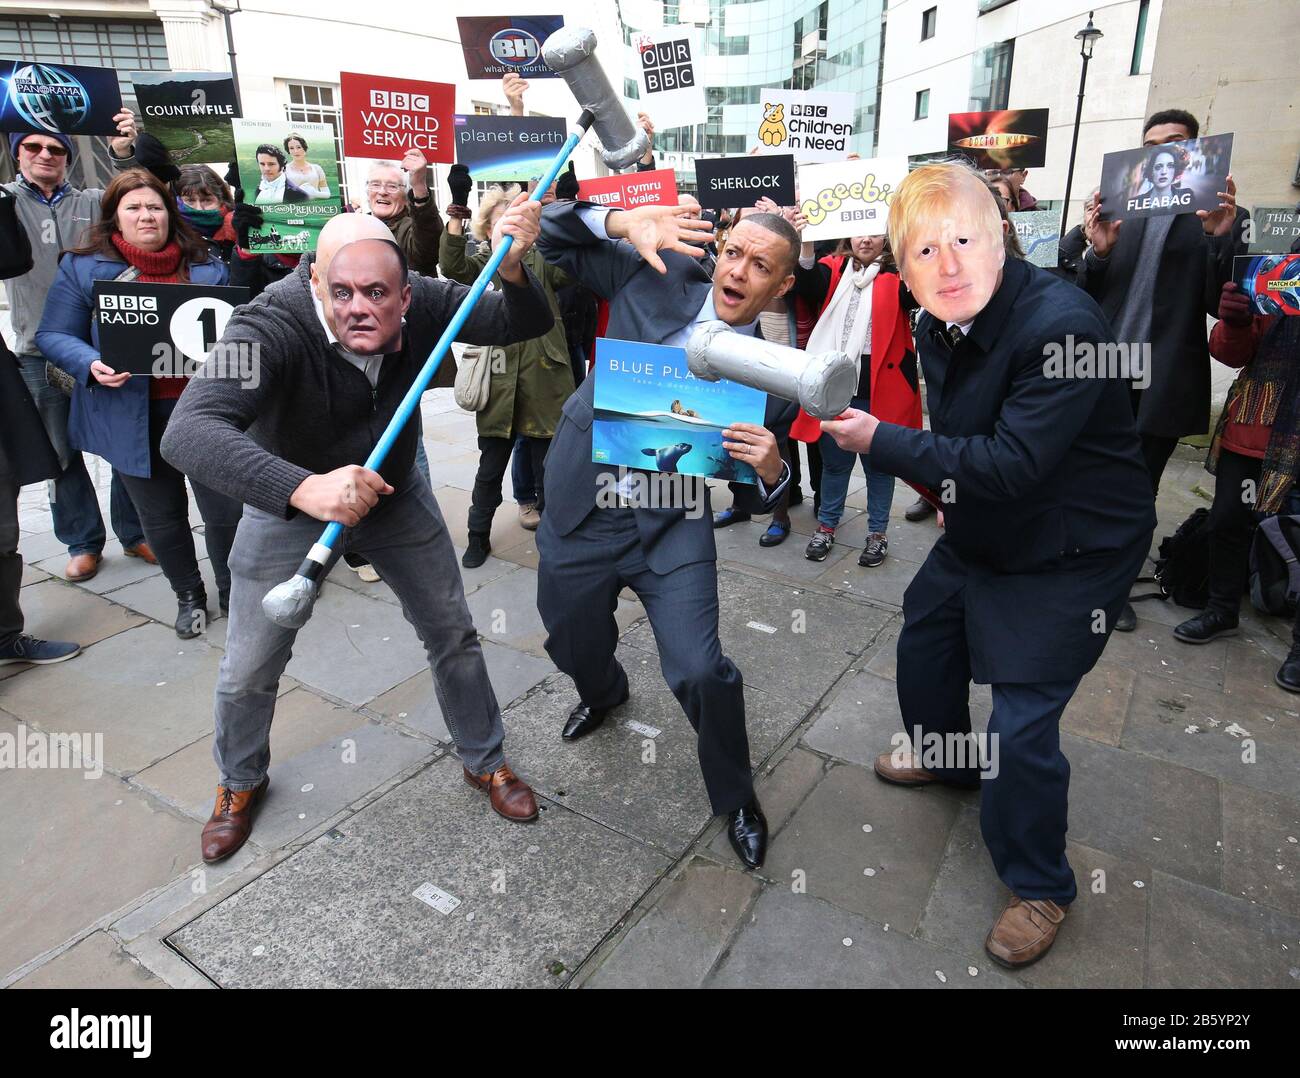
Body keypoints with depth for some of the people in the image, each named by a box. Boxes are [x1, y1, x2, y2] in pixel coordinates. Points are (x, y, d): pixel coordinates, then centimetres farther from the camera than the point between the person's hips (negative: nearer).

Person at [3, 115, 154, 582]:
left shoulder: (92, 203, 8)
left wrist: (124, 155, -22)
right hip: (39, 354, 0)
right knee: (63, 453, 8)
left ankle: (133, 534, 19)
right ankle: (84, 543, 21)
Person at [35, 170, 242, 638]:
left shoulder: (207, 267, 6)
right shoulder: (83, 267, 1)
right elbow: (54, 335, 1)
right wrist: (91, 365, -19)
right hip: (133, 418, 0)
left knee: (226, 509, 3)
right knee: (162, 517, 12)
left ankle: (233, 592, 25)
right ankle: (189, 596, 33)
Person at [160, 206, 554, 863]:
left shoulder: (423, 305, -22)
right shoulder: (271, 330, -34)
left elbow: (524, 324, -18)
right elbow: (187, 432, -48)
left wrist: (512, 270, -41)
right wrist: (304, 488, -64)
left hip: (396, 494, 3)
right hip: (289, 503, -2)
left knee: (454, 635, 9)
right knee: (250, 669, 7)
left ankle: (484, 761, 33)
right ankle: (240, 781, 40)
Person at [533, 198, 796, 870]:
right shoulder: (658, 275, -4)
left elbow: (765, 497, 0)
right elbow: (553, 234, 0)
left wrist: (770, 469, -25)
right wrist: (623, 221, -19)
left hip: (670, 526, -2)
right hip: (580, 507, 2)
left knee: (699, 672, -13)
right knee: (573, 646, 19)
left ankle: (735, 795, 20)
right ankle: (603, 693, 60)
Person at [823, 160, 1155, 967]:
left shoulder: (1061, 324, -29)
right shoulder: (939, 329, -2)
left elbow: (1013, 464, -34)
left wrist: (880, 442, -30)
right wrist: (951, 495, 4)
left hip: (1072, 553, -8)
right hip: (980, 533, 9)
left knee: (1023, 723, -8)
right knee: (923, 642, 21)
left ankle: (1041, 889, 17)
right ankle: (944, 757, 51)